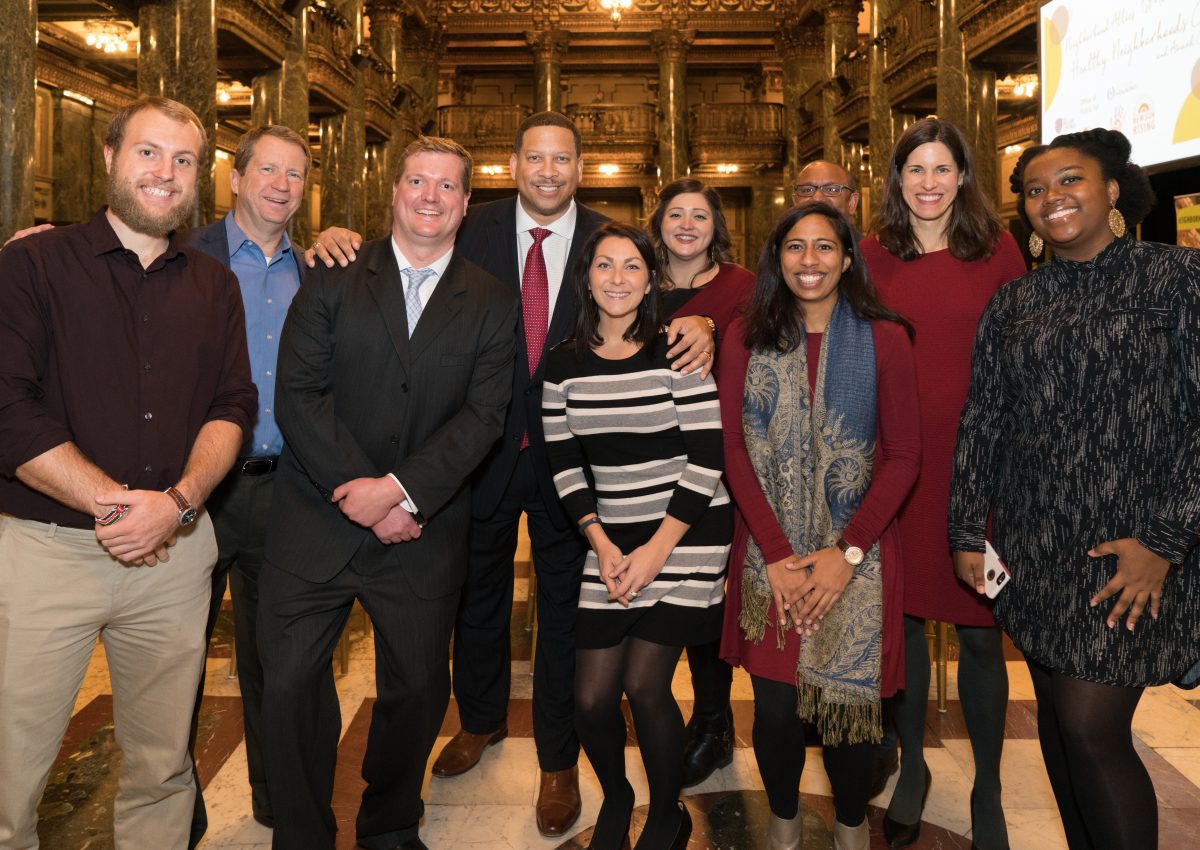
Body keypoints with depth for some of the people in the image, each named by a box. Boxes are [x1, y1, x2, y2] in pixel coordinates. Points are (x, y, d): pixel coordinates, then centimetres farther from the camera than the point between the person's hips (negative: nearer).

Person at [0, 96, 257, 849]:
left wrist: (178, 502, -13)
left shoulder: (216, 287, 11)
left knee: (162, 765, 14)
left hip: (174, 553, 3)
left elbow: (233, 406, 4)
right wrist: (114, 502, -14)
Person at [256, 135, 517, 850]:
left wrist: (401, 490, -17)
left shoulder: (491, 303, 4)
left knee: (419, 689, 10)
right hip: (317, 520, 0)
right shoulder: (333, 279, 3)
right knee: (290, 682, -1)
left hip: (424, 533, 1)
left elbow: (484, 415, -5)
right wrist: (360, 493, -14)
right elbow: (298, 394, -5)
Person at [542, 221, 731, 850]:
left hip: (686, 535, -3)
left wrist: (658, 549, -13)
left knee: (645, 685, -10)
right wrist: (603, 544, -6)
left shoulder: (677, 353, -8)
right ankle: (615, 798, 33)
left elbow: (707, 457, -11)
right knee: (591, 697, 1)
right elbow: (563, 463, 5)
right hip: (611, 541, 4)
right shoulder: (564, 364, 4)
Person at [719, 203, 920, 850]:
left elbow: (904, 455, -3)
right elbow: (735, 451, -1)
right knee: (775, 707, 3)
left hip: (856, 554, -1)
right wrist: (776, 554, -9)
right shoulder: (745, 339, 2)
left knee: (847, 701, 2)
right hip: (769, 554, 1)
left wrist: (847, 553, -11)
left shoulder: (883, 339, -2)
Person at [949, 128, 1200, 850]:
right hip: (1032, 548, 5)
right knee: (1057, 716, 13)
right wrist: (968, 534, 5)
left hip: (1131, 548, -4)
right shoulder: (1013, 304, 10)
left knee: (1091, 728, -5)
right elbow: (980, 423, 9)